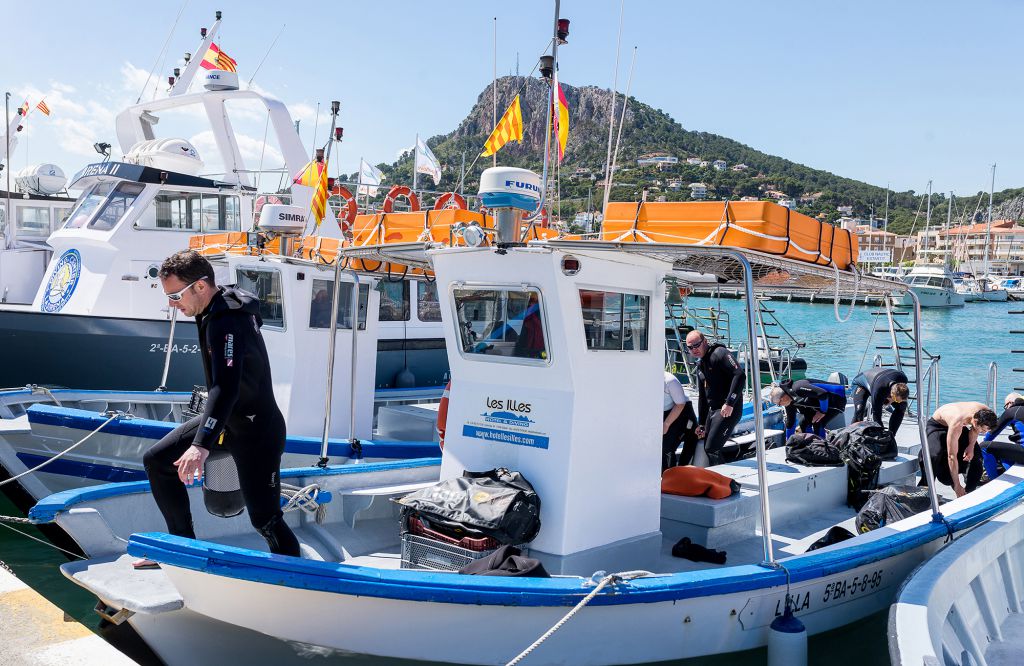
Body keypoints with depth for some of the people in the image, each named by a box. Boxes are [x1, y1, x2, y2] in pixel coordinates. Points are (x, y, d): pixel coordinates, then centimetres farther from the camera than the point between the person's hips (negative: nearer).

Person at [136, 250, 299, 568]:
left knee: (264, 518, -8)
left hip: (256, 431, -10)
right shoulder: (230, 304, 0)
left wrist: (202, 445, -48)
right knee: (156, 460, 10)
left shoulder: (225, 323, -29)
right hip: (225, 417, 10)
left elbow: (226, 388, -40)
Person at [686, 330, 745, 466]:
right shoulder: (700, 365, 18)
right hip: (712, 410, 9)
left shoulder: (719, 353, -9)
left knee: (711, 449, -14)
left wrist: (730, 403, -25)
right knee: (707, 450, 9)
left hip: (728, 410, -9)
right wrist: (701, 423, 22)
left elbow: (740, 375, -22)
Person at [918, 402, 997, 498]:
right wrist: (957, 485, -39)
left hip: (961, 426, 6)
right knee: (934, 456, -30)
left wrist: (971, 446, -16)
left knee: (975, 455, -10)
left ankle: (970, 492, 6)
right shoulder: (957, 424, -45)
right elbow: (952, 456, -41)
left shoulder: (985, 413, -27)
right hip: (937, 425, -6)